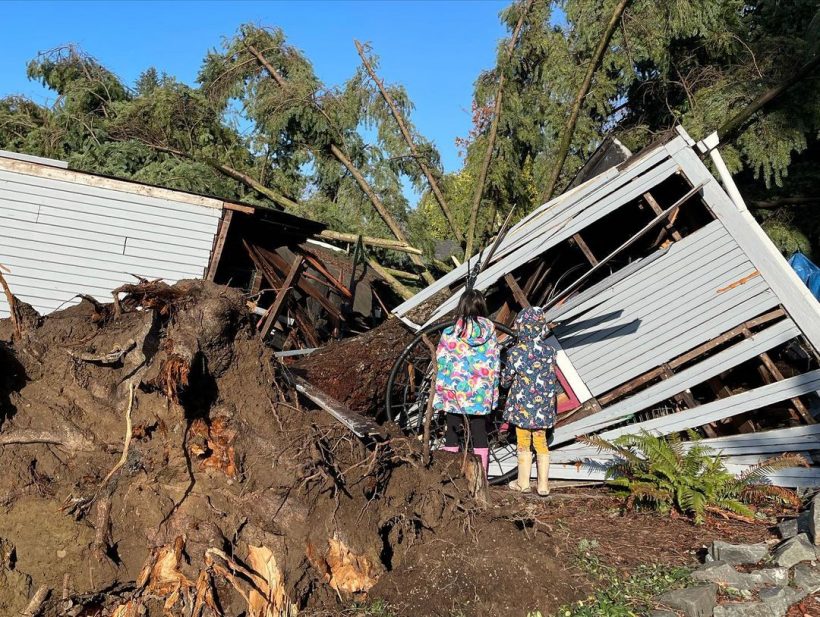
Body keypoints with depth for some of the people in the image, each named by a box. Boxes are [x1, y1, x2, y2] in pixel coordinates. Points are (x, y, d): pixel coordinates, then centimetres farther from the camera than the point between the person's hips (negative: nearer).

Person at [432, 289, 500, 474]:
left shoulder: (449, 334, -8)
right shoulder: (489, 333, -2)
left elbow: (441, 367, -5)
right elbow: (494, 367, 2)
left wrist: (440, 395, 4)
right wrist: (493, 394, 10)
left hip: (455, 394, -2)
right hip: (481, 396, 2)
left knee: (451, 436, 10)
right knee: (480, 436, 12)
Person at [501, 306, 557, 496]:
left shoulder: (516, 353, -18)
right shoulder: (549, 351, -6)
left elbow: (506, 379, -4)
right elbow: (551, 380, 5)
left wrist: (504, 376, 16)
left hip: (523, 406, -3)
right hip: (543, 406, 4)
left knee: (523, 443, 11)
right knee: (541, 443, 15)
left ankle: (523, 482, 24)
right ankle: (543, 484, 22)